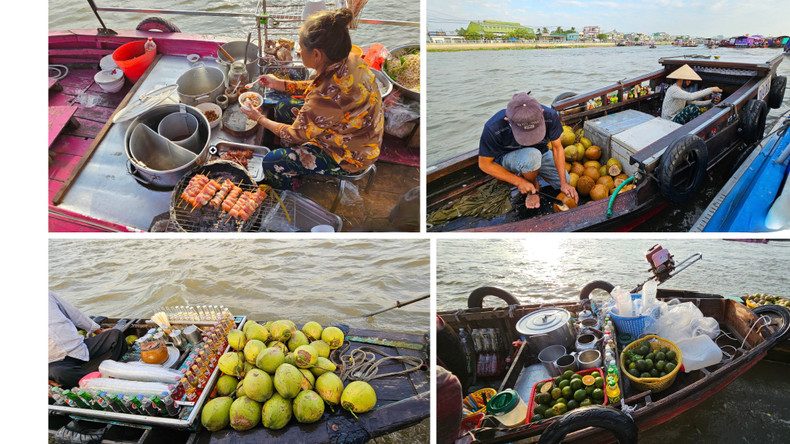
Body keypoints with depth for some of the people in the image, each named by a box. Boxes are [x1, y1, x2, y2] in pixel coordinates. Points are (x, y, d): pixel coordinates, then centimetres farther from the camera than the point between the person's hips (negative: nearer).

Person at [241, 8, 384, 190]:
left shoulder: (328, 98, -39)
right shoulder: (351, 61, -15)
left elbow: (296, 134, -19)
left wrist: (260, 118, -4)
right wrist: (280, 84, 10)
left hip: (350, 157, -9)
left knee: (272, 163, -6)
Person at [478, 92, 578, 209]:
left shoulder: (549, 116, -30)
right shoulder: (493, 129, -38)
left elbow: (557, 147, -14)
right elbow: (484, 164, -23)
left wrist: (564, 183, -20)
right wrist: (519, 182, -24)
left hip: (541, 152, 4)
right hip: (508, 156, -4)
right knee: (532, 156, -36)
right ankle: (533, 187, -3)